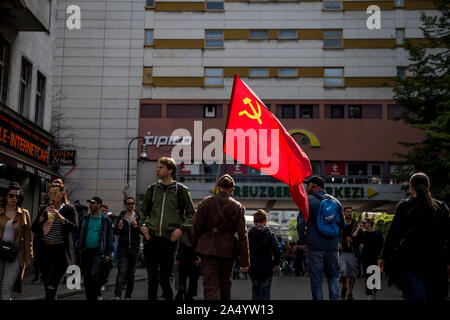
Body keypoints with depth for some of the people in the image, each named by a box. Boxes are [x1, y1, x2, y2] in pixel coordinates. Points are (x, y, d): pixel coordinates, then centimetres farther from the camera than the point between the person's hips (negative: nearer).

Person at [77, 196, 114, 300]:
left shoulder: (106, 220, 2)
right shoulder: (85, 219, 10)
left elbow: (109, 237, 3)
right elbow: (79, 234, 12)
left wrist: (108, 253, -3)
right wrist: (78, 248, 1)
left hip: (98, 251, -4)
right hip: (85, 251, 4)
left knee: (94, 274, -17)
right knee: (86, 276, 7)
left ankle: (97, 296, -5)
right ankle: (89, 297, 19)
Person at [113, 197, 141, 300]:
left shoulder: (138, 216, 7)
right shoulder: (121, 216, 9)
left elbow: (142, 232, 4)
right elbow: (116, 232, 14)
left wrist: (136, 227, -14)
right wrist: (119, 228, -8)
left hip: (134, 247, 1)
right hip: (122, 247, -1)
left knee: (131, 273, 5)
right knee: (121, 271, -13)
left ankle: (128, 296, 14)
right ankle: (117, 295, -19)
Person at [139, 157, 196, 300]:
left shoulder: (181, 190, 3)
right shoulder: (152, 189, 12)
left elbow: (191, 213, 8)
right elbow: (143, 210, 23)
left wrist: (181, 228, -5)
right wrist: (142, 224, 5)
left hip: (169, 239, -3)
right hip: (151, 238, 3)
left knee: (165, 279, -1)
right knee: (152, 278, 7)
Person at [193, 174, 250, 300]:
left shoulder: (205, 202, -1)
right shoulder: (237, 206, -2)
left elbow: (196, 227, -2)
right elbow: (242, 234, -5)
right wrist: (244, 261, -3)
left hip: (208, 248, -1)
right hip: (228, 248, 1)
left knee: (210, 284, -2)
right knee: (225, 283, 19)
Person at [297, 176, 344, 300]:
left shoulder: (308, 200, -4)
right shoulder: (335, 201, 9)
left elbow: (301, 222, -9)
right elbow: (342, 223, 12)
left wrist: (303, 241, 0)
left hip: (314, 245, -3)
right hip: (332, 245, 4)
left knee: (316, 277, 4)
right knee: (333, 276, 14)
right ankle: (335, 298, 1)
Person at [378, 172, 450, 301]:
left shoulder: (404, 205, -3)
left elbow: (393, 233, -5)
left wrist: (383, 256, 0)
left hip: (411, 258, -3)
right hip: (436, 261, 3)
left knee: (417, 295, -5)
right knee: (433, 296, 12)